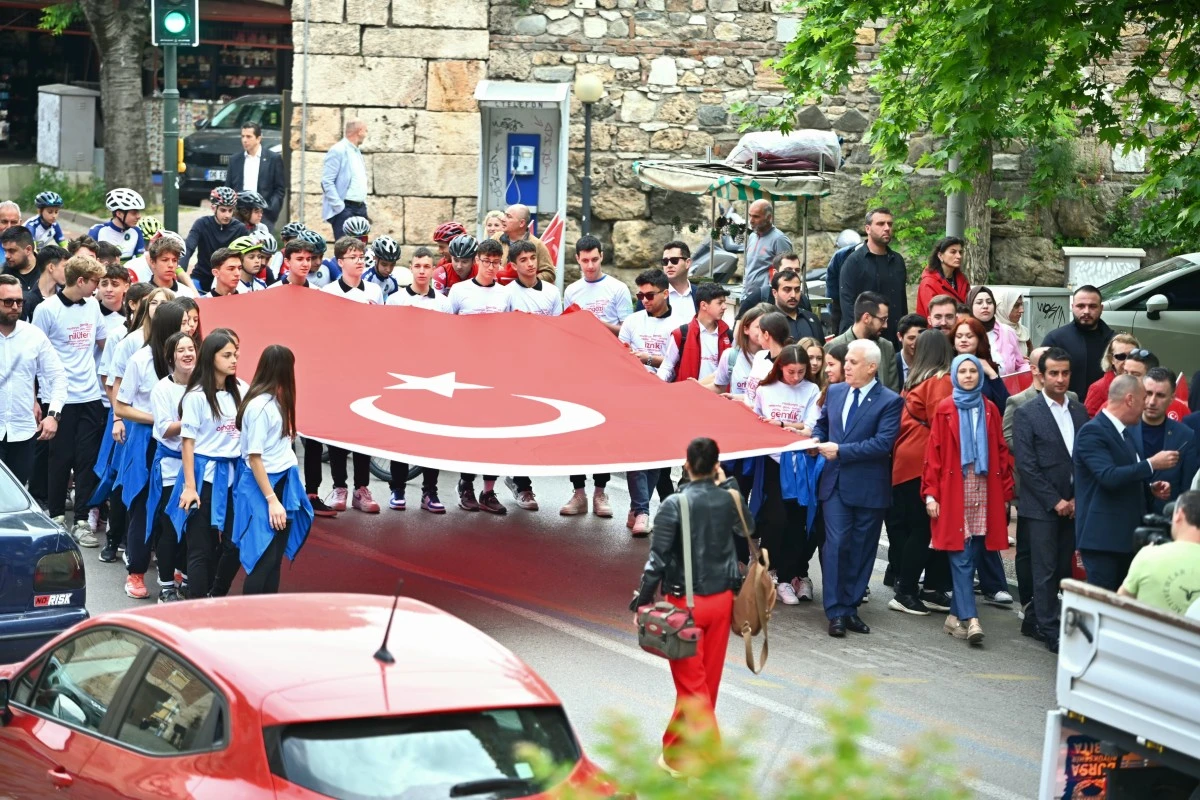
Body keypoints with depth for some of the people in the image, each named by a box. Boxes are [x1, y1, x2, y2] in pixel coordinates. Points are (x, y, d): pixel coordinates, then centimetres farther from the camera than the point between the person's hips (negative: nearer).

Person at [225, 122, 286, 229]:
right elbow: (228, 188, 15)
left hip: (263, 215, -2)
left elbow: (280, 189, 3)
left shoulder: (274, 159, 4)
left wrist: (269, 208, -10)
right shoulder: (235, 159, 13)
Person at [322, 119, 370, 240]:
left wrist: (364, 207, 17)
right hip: (344, 209, -8)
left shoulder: (357, 152, 17)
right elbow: (327, 182, -14)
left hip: (360, 208, 9)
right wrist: (340, 207, -18)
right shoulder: (338, 151, -9)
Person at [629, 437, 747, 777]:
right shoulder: (730, 499, -2)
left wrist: (642, 600, -8)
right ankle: (676, 747, 29)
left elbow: (658, 558, -16)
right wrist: (727, 485, 17)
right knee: (708, 680, 15)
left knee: (692, 684, 2)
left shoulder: (674, 504, -15)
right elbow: (747, 531, 20)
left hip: (686, 602, -5)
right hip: (721, 598, 5)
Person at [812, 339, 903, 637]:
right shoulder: (834, 392, 9)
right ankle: (836, 611, -3)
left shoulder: (889, 401, -8)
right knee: (836, 545, -5)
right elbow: (822, 424, 24)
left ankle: (850, 607, 16)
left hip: (868, 487, -3)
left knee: (862, 550, 7)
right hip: (835, 482, 3)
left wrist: (840, 451, -18)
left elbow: (883, 443, -17)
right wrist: (817, 440, 0)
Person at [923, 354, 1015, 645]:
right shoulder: (945, 410, 2)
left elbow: (1001, 452, 10)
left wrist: (1005, 492, 4)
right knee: (961, 558, -8)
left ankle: (956, 615, 12)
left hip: (984, 493, 3)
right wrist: (931, 493, -8)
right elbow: (934, 454, -1)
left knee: (972, 557, 4)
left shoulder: (990, 410, 10)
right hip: (954, 492, -3)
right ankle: (970, 618, -14)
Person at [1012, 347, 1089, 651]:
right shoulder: (1026, 413, -5)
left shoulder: (1080, 411, 10)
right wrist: (1055, 501, -12)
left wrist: (1078, 499, -2)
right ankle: (1050, 631, 0)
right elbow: (1025, 465, -9)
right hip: (1040, 506, -5)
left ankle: (1037, 620, 17)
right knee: (1045, 569, -4)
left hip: (1072, 506, 5)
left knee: (1062, 568, 6)